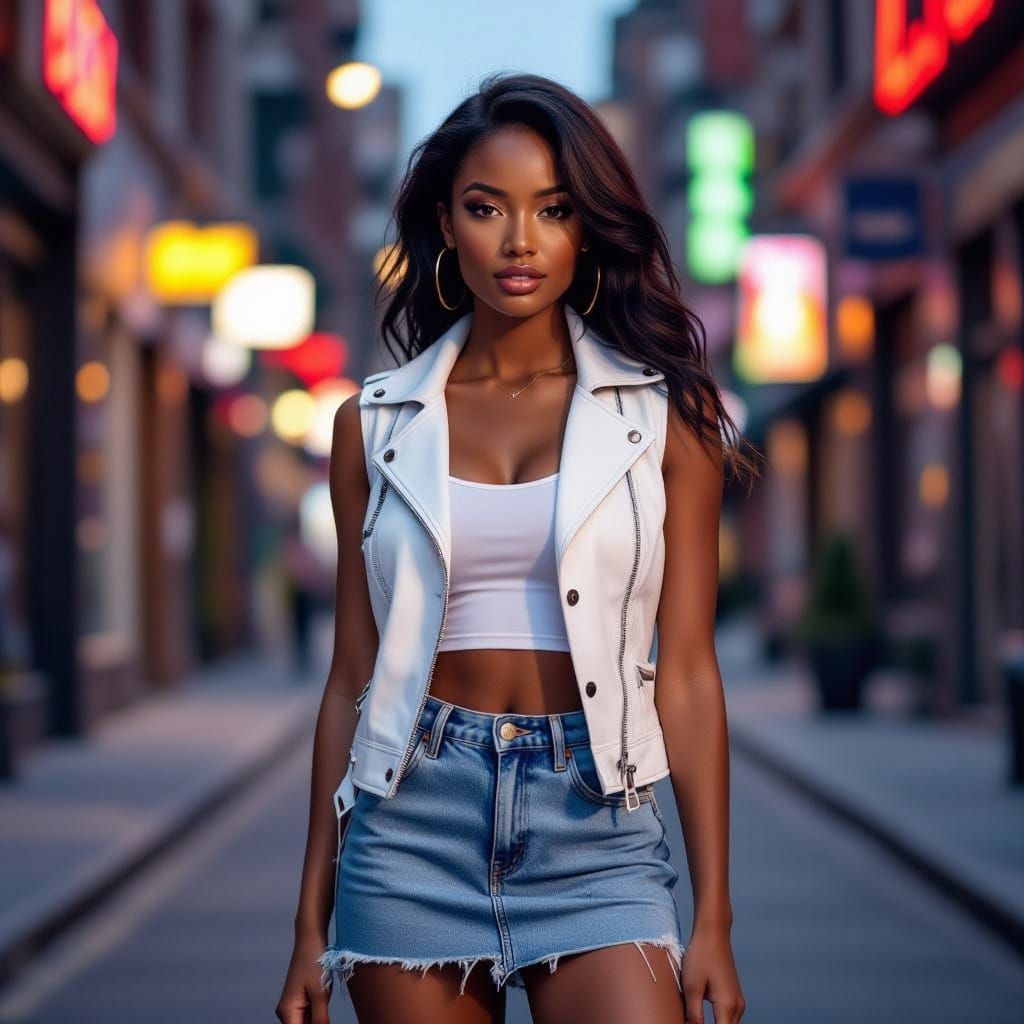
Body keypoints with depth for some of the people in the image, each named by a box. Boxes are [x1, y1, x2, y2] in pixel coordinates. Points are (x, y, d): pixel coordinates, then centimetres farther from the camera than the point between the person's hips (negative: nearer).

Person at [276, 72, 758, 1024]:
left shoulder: (660, 414, 3)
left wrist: (712, 919, -4)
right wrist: (311, 926, 8)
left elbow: (686, 676, 1)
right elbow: (353, 677, 9)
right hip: (411, 821, 2)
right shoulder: (377, 423, 7)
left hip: (594, 831, -1)